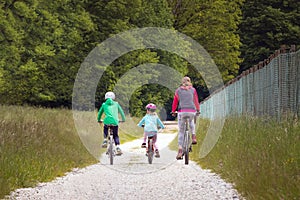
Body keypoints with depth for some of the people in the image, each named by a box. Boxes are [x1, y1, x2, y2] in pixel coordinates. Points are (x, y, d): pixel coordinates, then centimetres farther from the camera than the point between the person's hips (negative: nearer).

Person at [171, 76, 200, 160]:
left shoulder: (178, 90, 9)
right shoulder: (193, 90, 10)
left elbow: (175, 102, 13)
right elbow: (196, 101, 18)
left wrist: (173, 111, 28)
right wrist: (198, 110, 35)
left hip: (182, 111, -1)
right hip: (192, 111, 1)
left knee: (181, 132, 6)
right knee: (191, 121, 37)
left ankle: (180, 151, -4)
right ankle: (193, 137, 20)